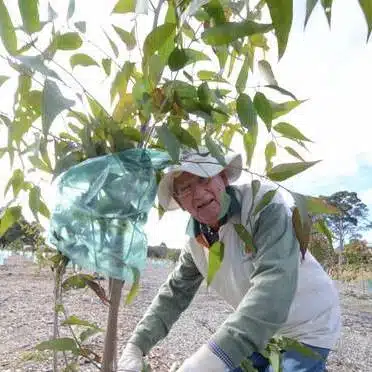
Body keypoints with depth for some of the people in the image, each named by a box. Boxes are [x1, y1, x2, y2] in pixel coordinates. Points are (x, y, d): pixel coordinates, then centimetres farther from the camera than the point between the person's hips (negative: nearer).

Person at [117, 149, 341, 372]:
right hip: (257, 329, 5)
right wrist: (135, 347, -13)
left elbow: (274, 283, -41)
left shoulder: (264, 202, -28)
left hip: (307, 327, -5)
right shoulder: (196, 239, -6)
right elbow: (174, 294, 0)